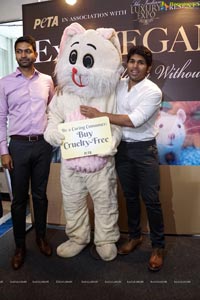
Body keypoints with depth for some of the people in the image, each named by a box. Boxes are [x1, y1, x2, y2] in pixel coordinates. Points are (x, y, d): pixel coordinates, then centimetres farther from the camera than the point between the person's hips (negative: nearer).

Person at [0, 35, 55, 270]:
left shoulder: (47, 81, 7)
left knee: (40, 194, 12)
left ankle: (41, 237, 31)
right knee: (19, 198, 7)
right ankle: (20, 246, 24)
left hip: (43, 144, 2)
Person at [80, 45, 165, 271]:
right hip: (122, 147, 5)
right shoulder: (118, 85, 4)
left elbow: (134, 121, -22)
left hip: (144, 149, -4)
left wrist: (99, 115, -21)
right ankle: (135, 236, 33)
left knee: (150, 199, 1)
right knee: (130, 196, 15)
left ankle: (158, 246, 18)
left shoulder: (153, 92, -12)